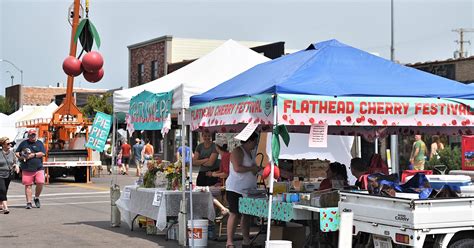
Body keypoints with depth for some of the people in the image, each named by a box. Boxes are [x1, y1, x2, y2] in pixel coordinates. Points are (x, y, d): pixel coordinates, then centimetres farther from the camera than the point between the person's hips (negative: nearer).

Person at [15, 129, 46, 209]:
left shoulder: (39, 143, 10)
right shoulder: (24, 143, 13)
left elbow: (42, 153, -3)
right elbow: (17, 153, 15)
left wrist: (33, 155, -12)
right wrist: (20, 157, -5)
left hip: (38, 168, -1)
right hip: (27, 169, 1)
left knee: (40, 183, -11)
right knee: (28, 185, -1)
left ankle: (36, 198, 14)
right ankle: (29, 202, 4)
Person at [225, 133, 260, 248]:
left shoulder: (251, 153, 17)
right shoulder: (237, 152, -12)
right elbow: (237, 168, -23)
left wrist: (255, 170, 7)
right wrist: (252, 168, -14)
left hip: (248, 190, 9)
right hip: (236, 189, -9)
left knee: (247, 214, 10)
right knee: (235, 214, -9)